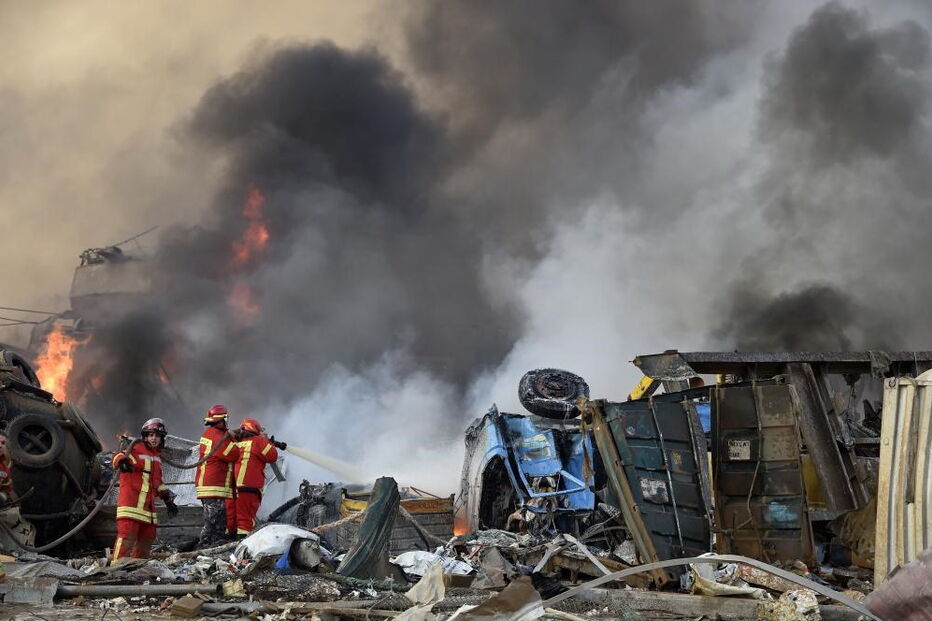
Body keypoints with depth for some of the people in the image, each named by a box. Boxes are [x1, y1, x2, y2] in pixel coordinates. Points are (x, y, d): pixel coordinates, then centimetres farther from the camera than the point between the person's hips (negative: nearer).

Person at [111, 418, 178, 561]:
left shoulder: (157, 456, 21)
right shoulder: (136, 448, -2)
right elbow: (118, 457, -21)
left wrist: (168, 499, 29)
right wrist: (123, 461, -44)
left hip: (148, 504, 8)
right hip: (131, 500, -8)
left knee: (147, 537, 10)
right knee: (127, 534, -16)